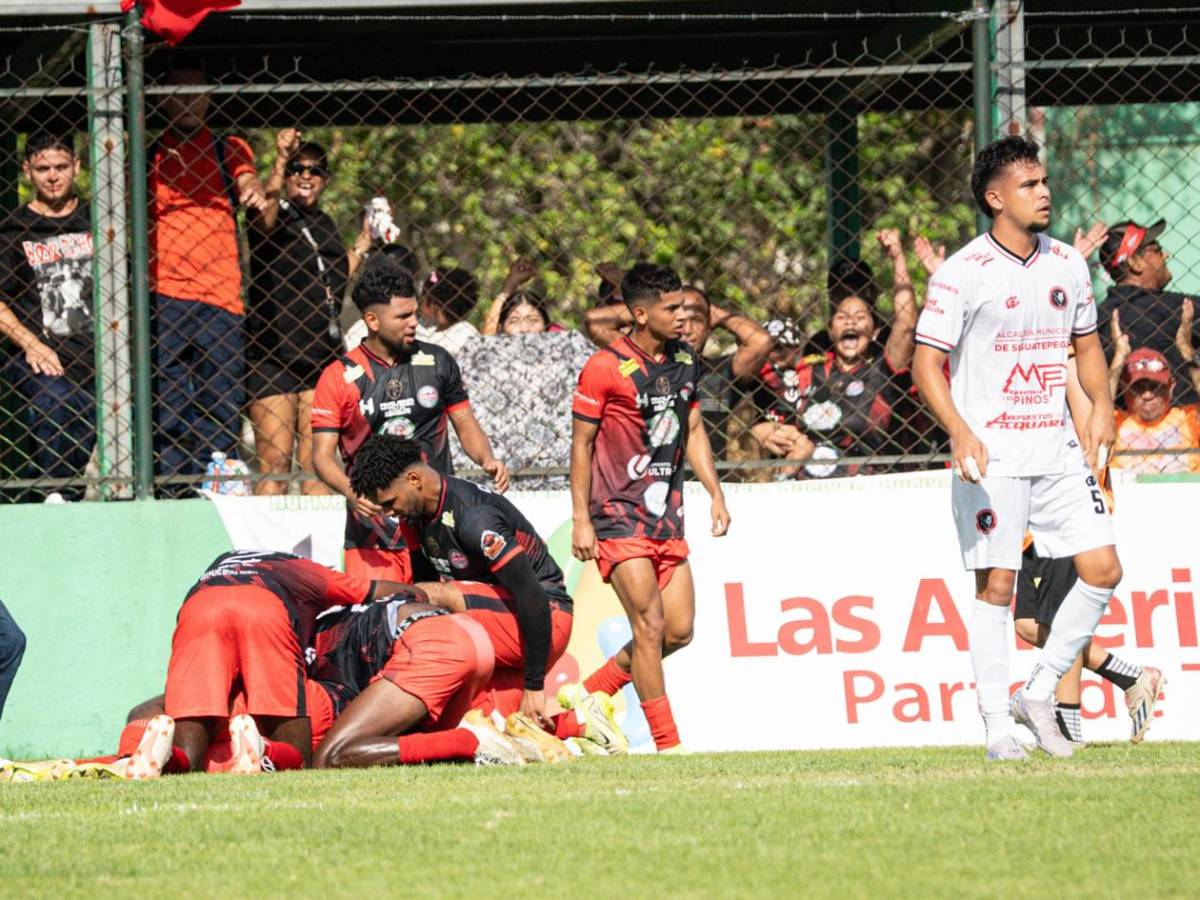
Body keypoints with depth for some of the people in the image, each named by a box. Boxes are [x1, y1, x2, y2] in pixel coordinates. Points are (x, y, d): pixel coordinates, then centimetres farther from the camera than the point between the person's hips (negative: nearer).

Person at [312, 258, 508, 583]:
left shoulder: (436, 362, 9)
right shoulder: (339, 377, 1)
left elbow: (465, 423, 17)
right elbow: (323, 454, 0)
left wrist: (487, 460, -5)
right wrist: (351, 492, -20)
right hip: (372, 528, -2)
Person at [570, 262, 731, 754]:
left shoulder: (685, 361, 9)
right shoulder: (605, 368, -10)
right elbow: (581, 442, -6)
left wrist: (716, 494, 13)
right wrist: (580, 520, -9)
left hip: (667, 511, 7)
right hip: (619, 512, -7)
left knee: (679, 629, 2)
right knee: (649, 623, -13)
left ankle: (591, 694, 21)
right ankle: (667, 742, -8)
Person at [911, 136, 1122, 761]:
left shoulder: (1067, 264, 9)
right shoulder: (962, 273, -8)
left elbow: (1087, 343, 22)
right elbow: (926, 363, -10)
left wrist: (1101, 405, 3)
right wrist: (960, 431, -24)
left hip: (1059, 451, 6)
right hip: (992, 455, -6)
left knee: (1102, 569, -2)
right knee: (995, 587, -4)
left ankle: (1039, 694, 13)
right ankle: (997, 728, 2)